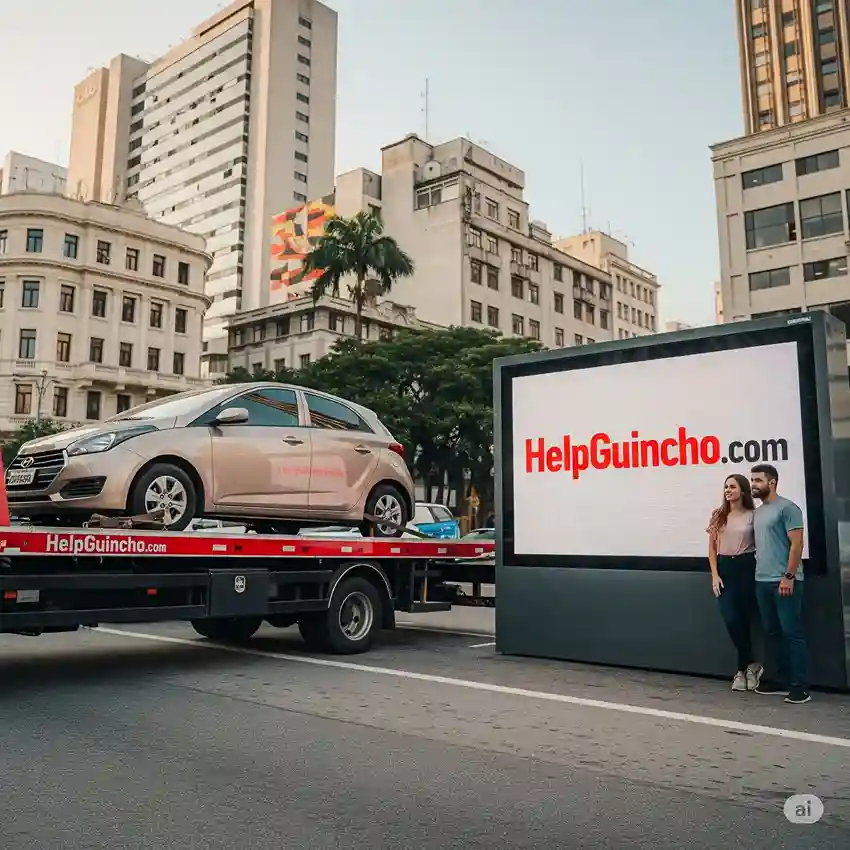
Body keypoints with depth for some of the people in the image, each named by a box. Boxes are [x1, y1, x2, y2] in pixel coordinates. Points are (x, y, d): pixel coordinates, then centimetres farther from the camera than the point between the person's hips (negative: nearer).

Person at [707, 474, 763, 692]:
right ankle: (750, 664, 10)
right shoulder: (718, 516, 6)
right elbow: (712, 547, 7)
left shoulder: (752, 516, -1)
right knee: (731, 620, -6)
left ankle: (742, 669, 14)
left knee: (743, 620, 1)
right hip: (725, 569, 2)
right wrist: (714, 575, -1)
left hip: (746, 568, -2)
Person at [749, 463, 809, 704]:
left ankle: (800, 686, 1)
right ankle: (783, 679, 21)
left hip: (784, 582, -8)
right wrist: (759, 575, 11)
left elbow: (797, 544, -12)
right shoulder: (757, 512, 16)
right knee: (772, 633, 12)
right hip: (762, 581, 8)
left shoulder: (787, 508, -7)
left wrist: (789, 576, -18)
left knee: (792, 633, -4)